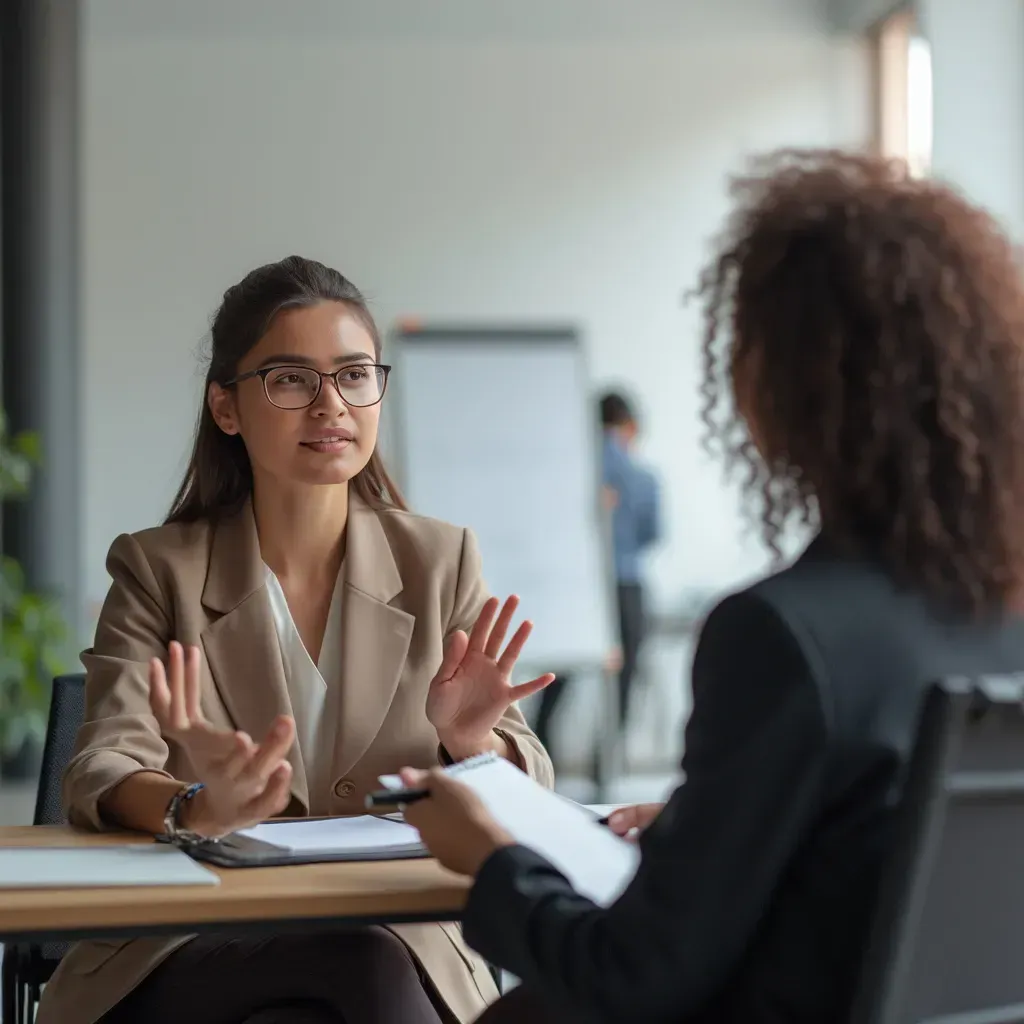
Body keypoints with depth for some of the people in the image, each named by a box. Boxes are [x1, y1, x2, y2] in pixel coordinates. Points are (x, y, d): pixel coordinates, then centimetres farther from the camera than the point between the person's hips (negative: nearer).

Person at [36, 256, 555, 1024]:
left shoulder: (442, 561, 9)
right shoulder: (158, 570, 4)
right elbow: (101, 776, -10)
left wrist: (468, 742, -20)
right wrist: (197, 808, -34)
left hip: (405, 940, 2)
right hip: (195, 953, -2)